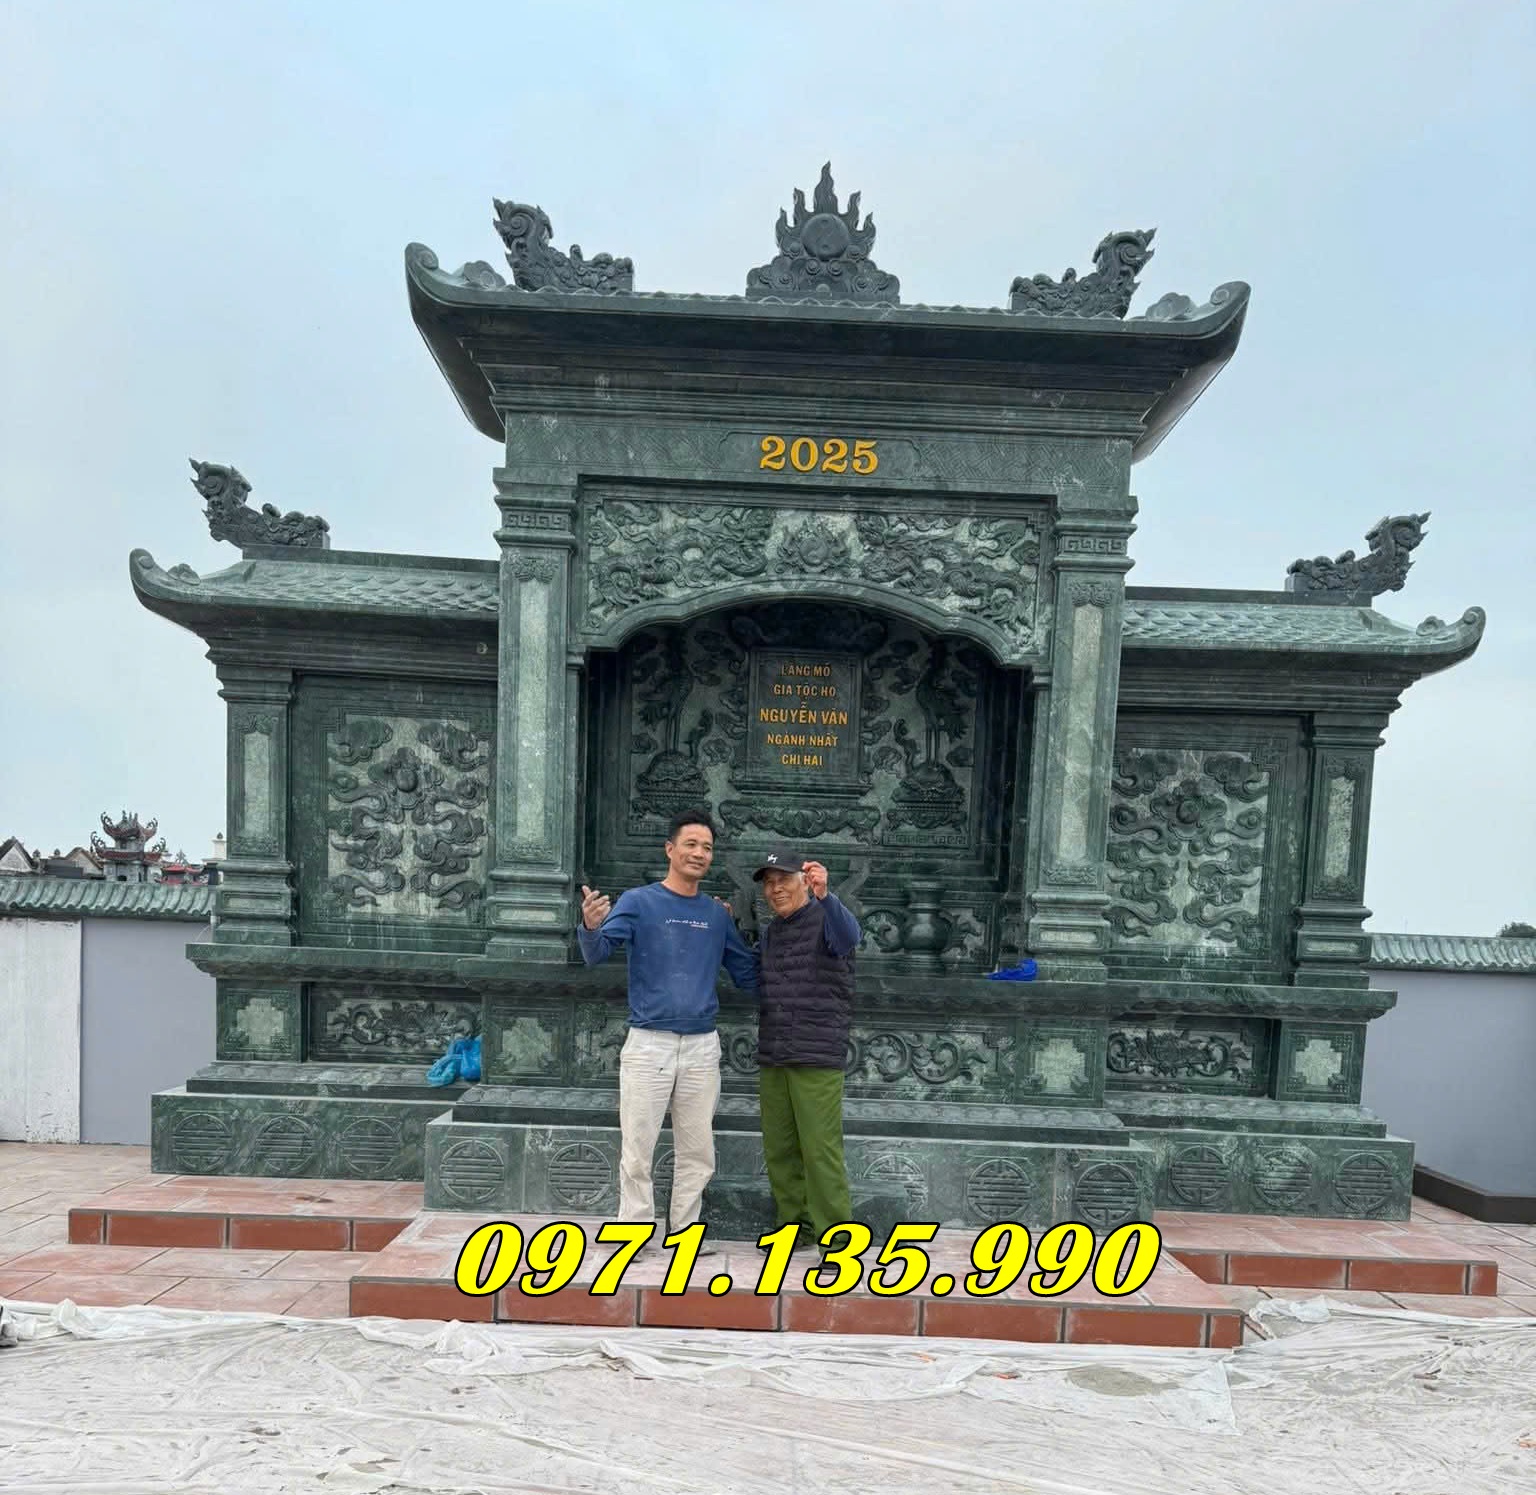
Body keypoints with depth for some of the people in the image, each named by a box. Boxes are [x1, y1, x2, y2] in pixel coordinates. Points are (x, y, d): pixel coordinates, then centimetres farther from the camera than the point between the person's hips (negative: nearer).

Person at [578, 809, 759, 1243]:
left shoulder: (718, 914, 8)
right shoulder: (638, 901, -3)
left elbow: (749, 977, 14)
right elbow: (597, 954, -17)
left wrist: (738, 926, 1)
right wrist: (590, 927, -37)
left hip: (702, 1047, 4)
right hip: (648, 1044, -4)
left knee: (697, 1151, 12)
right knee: (637, 1150, 2)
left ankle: (685, 1232, 25)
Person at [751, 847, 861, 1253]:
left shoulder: (824, 919, -5)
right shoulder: (769, 932, 16)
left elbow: (849, 936, -28)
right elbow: (754, 983, 27)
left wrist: (824, 895, -47)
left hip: (817, 1057, -6)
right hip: (772, 1057, 7)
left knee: (820, 1149, -6)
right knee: (778, 1149, 10)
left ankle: (833, 1233, 4)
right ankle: (793, 1224, 23)